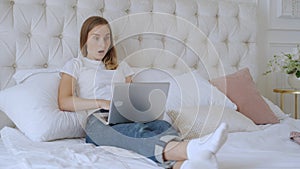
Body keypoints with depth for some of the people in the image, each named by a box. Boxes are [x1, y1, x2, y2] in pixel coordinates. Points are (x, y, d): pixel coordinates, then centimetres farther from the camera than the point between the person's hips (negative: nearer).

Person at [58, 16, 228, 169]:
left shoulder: (121, 67, 31)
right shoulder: (75, 65, 18)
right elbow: (64, 102, 2)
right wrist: (102, 103, -10)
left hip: (127, 117, 4)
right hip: (98, 121, -4)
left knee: (163, 125, -33)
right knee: (139, 131, -38)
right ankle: (193, 150, -66)